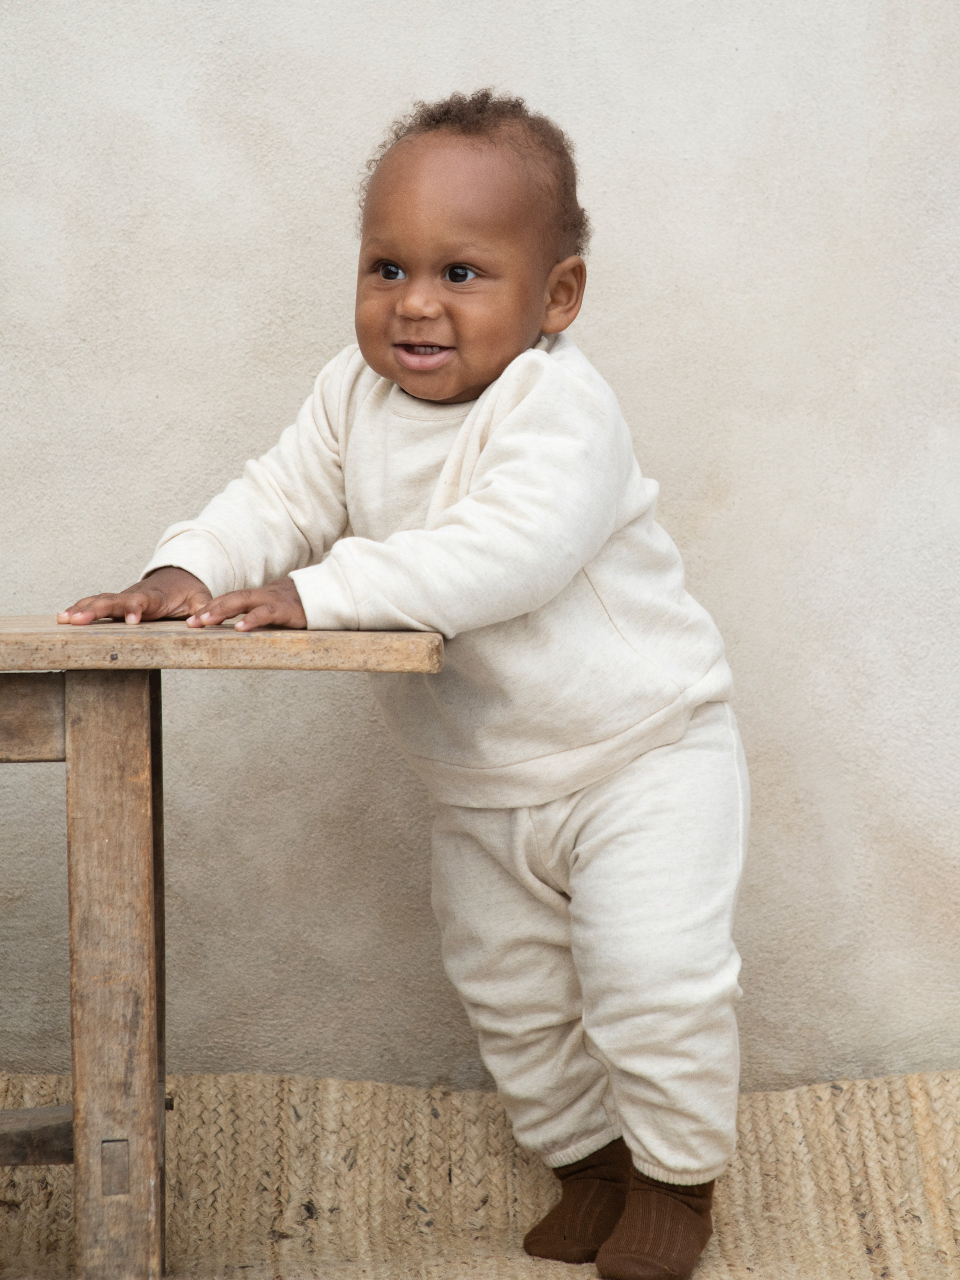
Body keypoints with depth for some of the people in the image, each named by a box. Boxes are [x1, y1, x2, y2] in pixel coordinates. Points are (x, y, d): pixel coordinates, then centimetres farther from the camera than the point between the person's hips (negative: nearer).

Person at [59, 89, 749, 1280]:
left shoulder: (558, 403, -27)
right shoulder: (354, 395, -3)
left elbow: (511, 551, -40)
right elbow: (282, 497, 0)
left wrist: (320, 591, -40)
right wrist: (186, 570, -22)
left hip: (641, 752, -7)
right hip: (479, 786, 7)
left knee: (651, 972, -10)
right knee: (507, 989, 15)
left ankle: (677, 1172, 13)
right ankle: (589, 1159, 34)